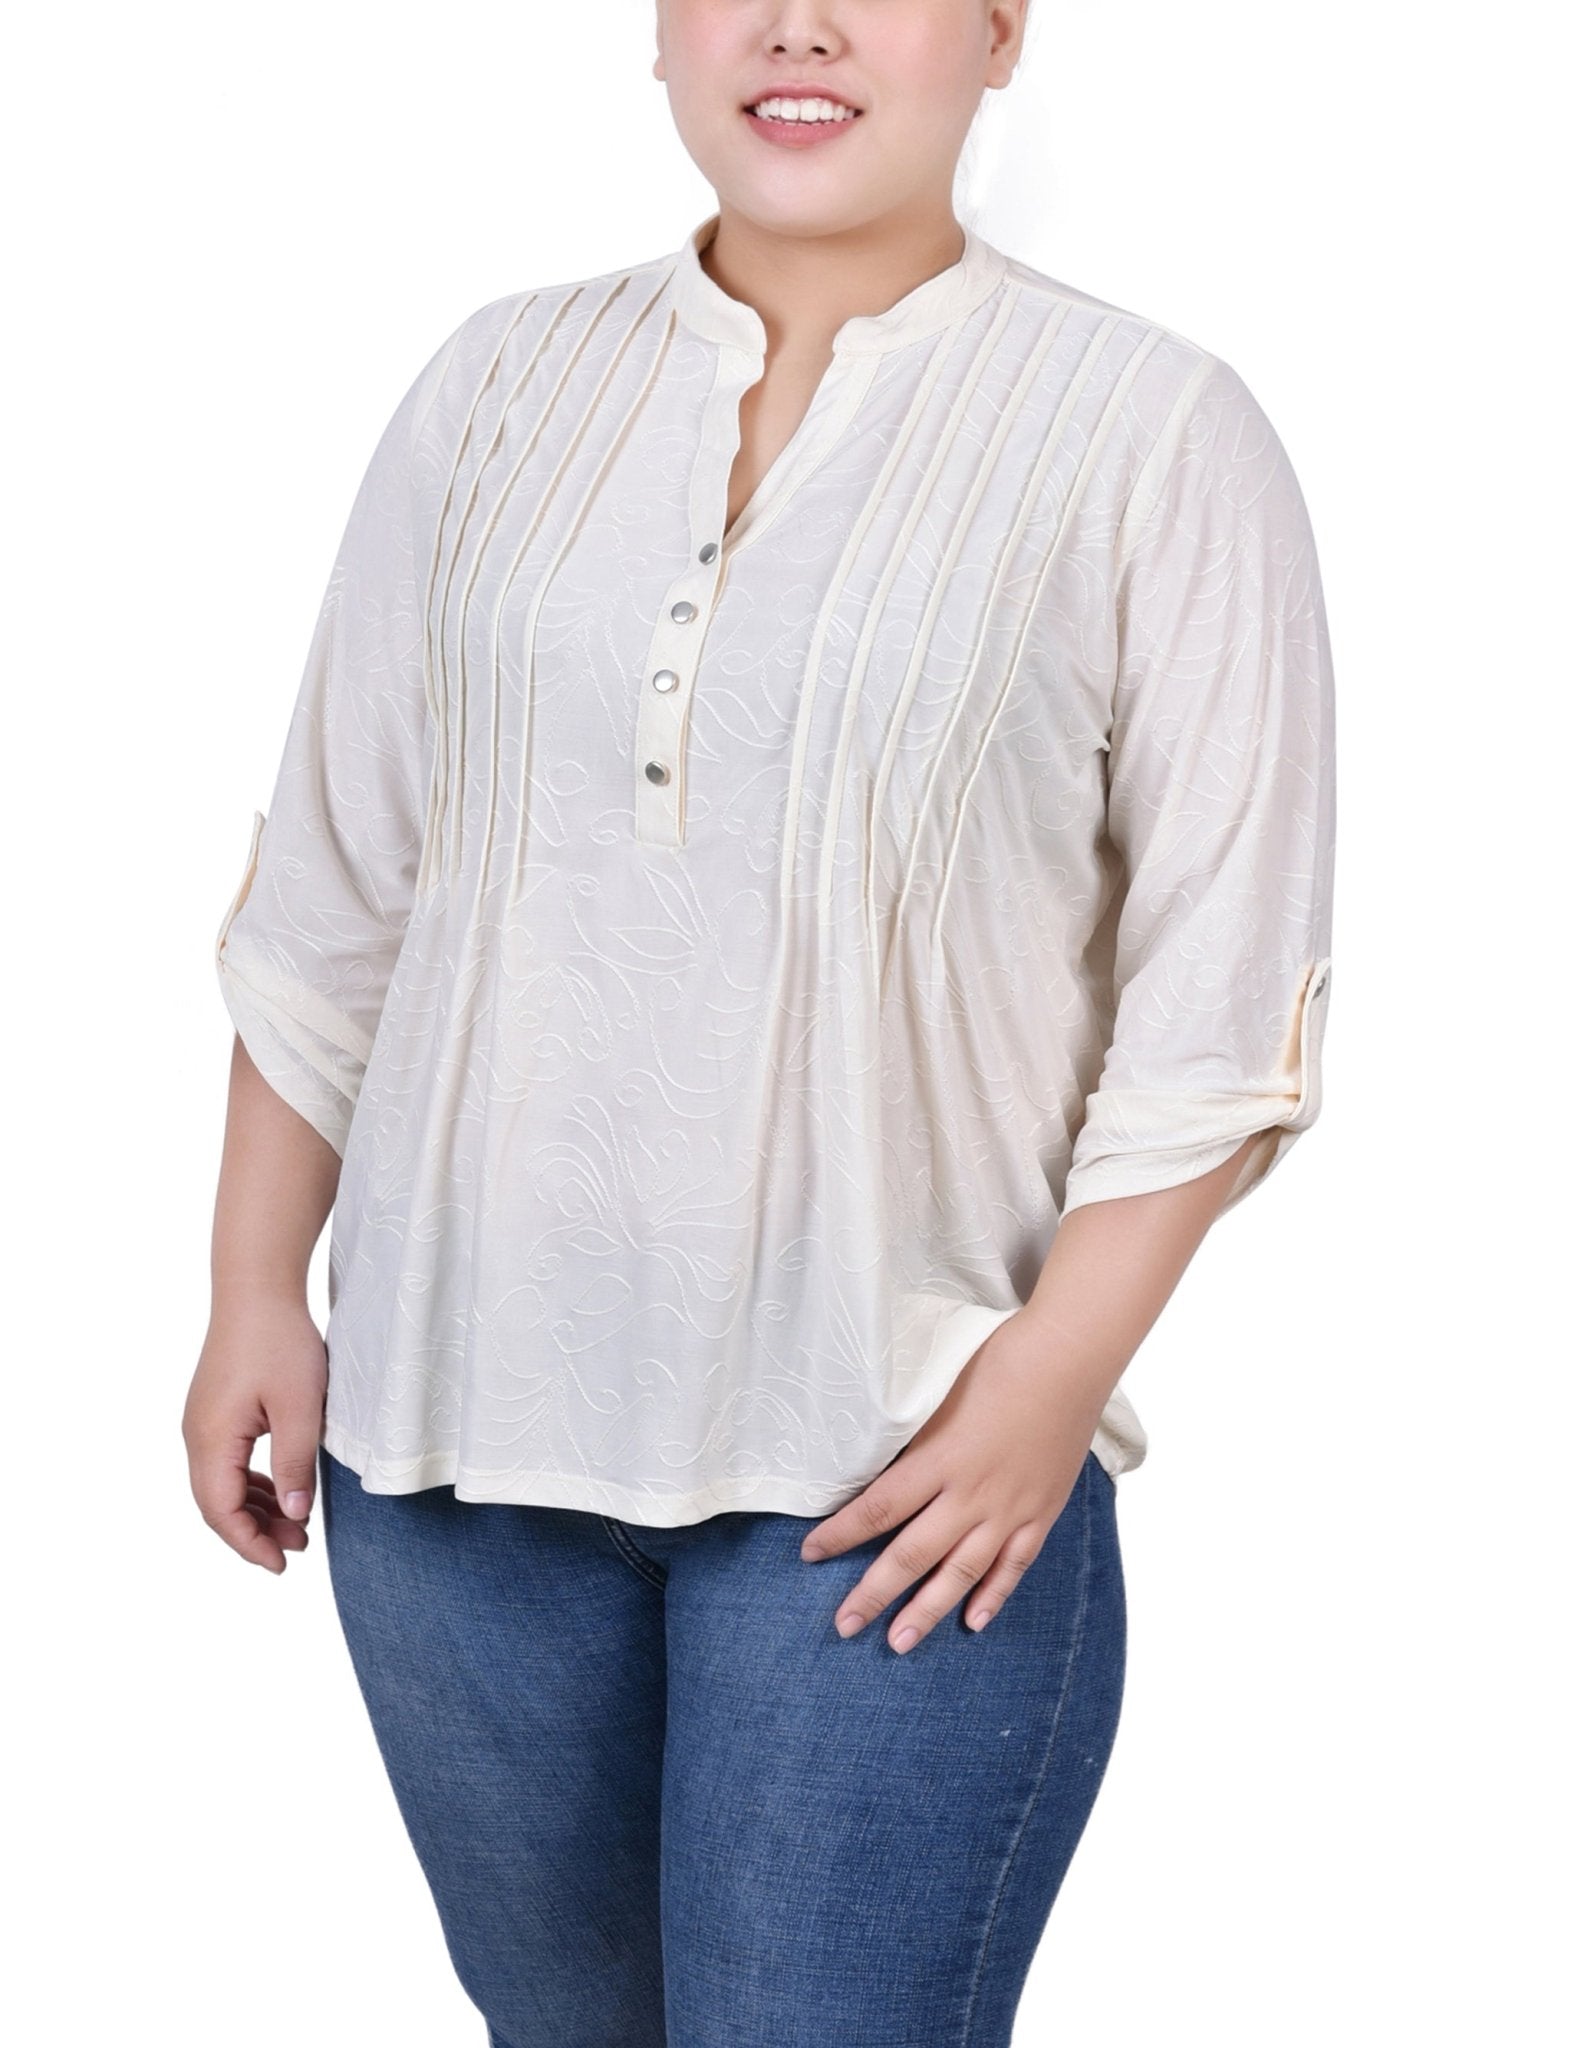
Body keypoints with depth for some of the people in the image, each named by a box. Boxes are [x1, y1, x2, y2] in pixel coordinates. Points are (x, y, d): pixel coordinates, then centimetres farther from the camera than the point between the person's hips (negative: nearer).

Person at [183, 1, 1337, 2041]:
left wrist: (1059, 1369, -12)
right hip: (459, 1410, 4)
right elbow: (332, 883, 9)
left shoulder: (1153, 432, -4)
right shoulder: (504, 384, 6)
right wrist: (256, 1288, 7)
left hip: (900, 1467, -3)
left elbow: (1222, 984, -5)